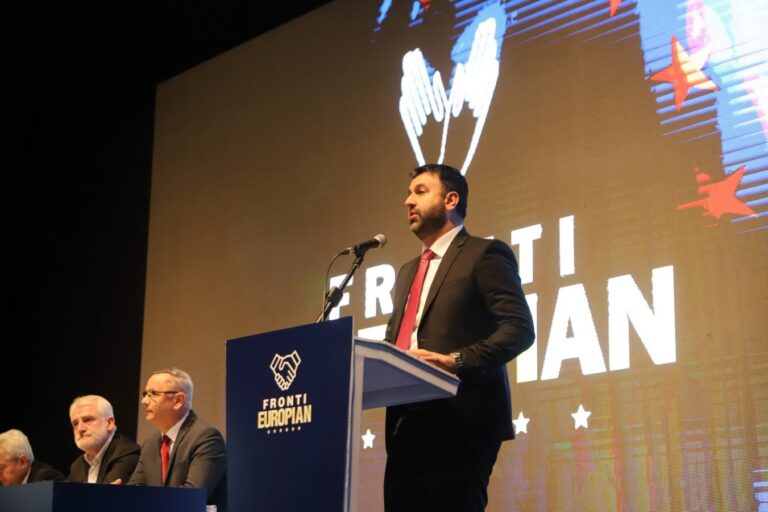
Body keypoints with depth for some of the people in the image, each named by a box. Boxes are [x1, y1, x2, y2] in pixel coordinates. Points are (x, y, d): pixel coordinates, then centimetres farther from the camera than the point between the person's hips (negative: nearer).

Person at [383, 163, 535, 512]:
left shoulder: (485, 255, 1)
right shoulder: (408, 272, 26)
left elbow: (519, 329, -10)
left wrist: (455, 361, -22)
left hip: (459, 422, -7)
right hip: (407, 425, 7)